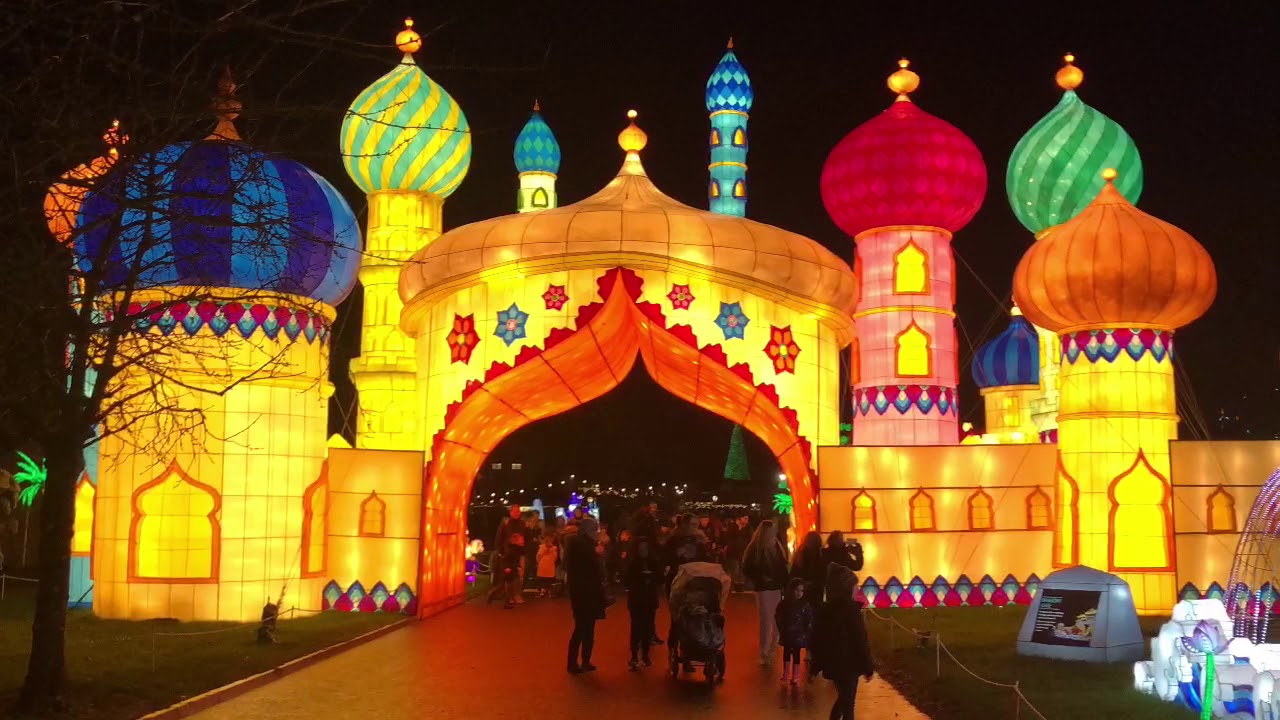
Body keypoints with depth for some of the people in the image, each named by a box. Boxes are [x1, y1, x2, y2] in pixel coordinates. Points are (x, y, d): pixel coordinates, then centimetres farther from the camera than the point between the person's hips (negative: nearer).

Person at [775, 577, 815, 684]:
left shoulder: (806, 605, -11)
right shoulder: (784, 604, -3)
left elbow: (809, 621, -10)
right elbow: (779, 618, 5)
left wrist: (807, 634, -13)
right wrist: (781, 631, -1)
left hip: (799, 635, -3)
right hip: (787, 634, 3)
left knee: (796, 654, 3)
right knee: (786, 653, 15)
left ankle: (795, 676, 13)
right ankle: (785, 673, 29)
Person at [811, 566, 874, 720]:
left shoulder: (825, 609, 3)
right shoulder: (851, 609, -17)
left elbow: (817, 640, 9)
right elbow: (860, 640, -16)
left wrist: (816, 666, 16)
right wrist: (868, 668, -8)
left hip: (832, 664, 7)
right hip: (849, 664, -7)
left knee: (843, 699, 24)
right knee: (847, 703, 3)